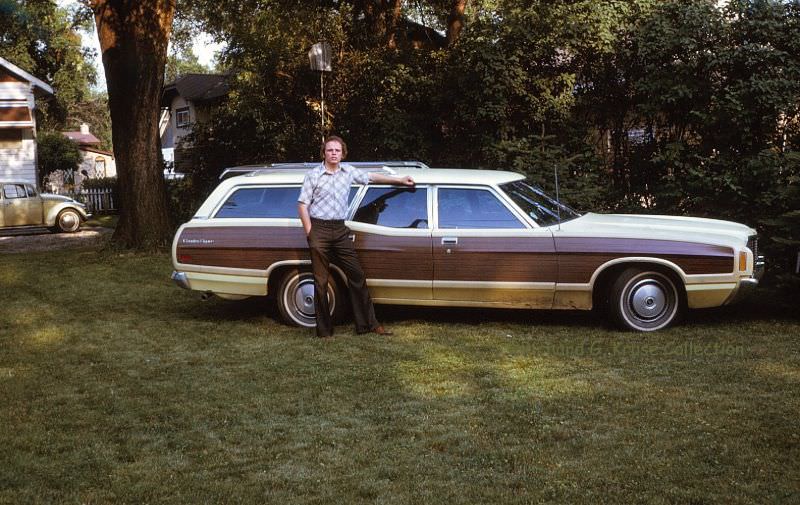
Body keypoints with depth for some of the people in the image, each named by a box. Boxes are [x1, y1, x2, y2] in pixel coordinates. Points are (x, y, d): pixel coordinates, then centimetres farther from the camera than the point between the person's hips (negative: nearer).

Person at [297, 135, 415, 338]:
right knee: (321, 281, 0)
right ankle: (324, 330, 8)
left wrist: (400, 180, 28)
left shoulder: (348, 171, 9)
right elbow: (302, 205, -3)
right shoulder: (313, 175, -3)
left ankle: (368, 323, 12)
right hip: (319, 229, -4)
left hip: (340, 230, 4)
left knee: (357, 275, 4)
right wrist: (310, 234, -10)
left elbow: (371, 177, 23)